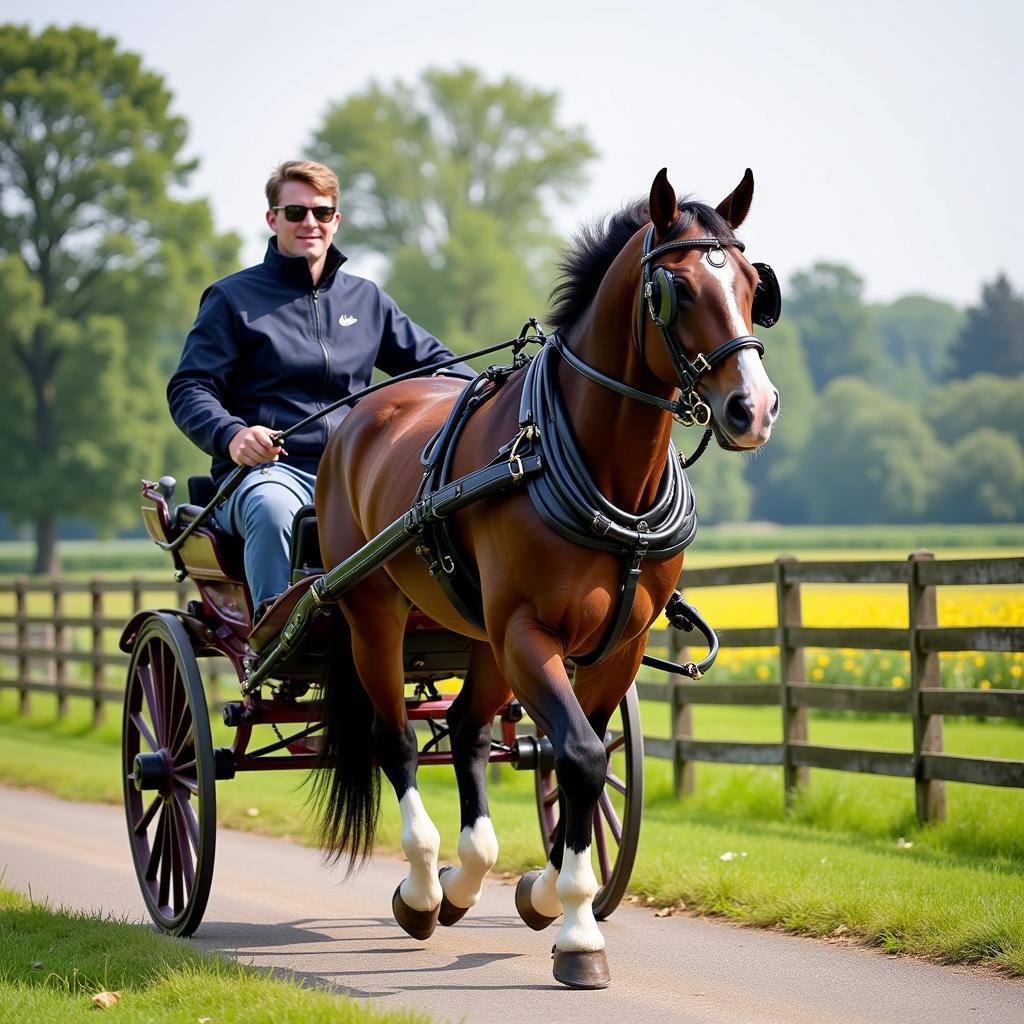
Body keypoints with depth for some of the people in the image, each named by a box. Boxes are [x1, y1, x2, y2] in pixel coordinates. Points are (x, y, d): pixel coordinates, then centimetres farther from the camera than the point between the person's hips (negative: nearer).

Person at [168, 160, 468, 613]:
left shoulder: (367, 299, 22)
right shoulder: (233, 298, 9)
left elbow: (430, 360, 25)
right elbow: (189, 389, 1)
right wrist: (231, 434, -22)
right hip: (265, 470, -3)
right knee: (273, 509, -40)